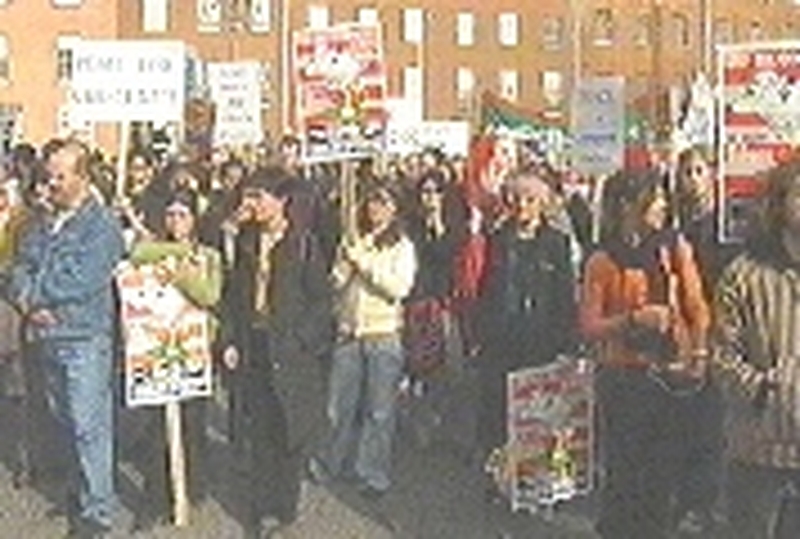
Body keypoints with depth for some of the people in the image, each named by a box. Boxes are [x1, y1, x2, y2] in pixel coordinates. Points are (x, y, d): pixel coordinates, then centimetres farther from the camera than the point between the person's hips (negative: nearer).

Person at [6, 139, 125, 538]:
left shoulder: (101, 224, -8)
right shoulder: (43, 225, 14)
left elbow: (82, 281, -16)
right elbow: (19, 272, 11)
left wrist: (34, 291, -7)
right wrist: (28, 301, -10)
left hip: (84, 337, -7)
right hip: (47, 337, 7)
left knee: (89, 425, -5)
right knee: (66, 422, 14)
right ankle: (81, 491, 28)